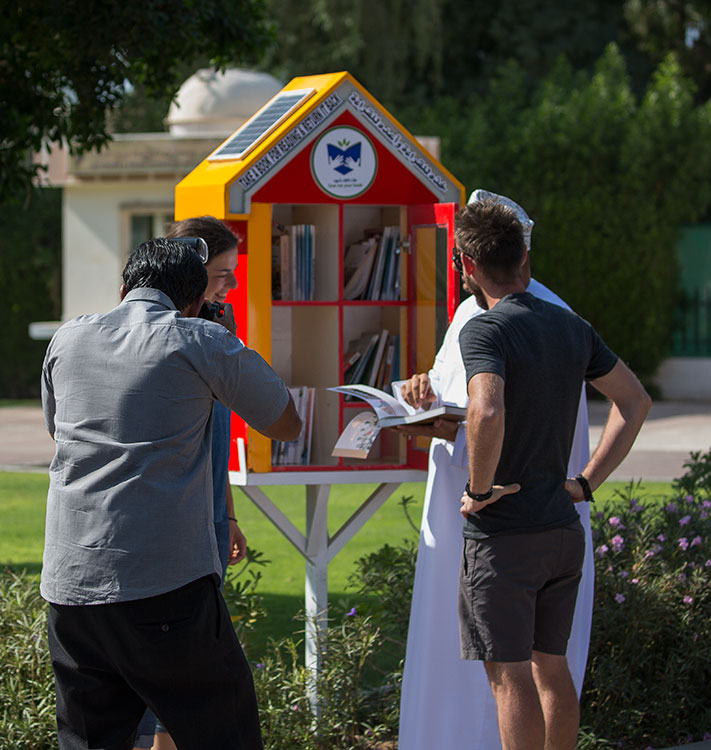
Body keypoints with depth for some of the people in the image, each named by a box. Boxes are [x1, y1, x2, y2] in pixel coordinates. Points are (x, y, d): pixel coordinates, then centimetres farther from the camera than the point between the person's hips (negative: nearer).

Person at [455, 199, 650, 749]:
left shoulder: (485, 331, -15)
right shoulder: (571, 327, 7)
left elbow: (488, 413, -33)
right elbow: (635, 401, 15)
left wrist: (479, 490, -18)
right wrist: (586, 482, 13)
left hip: (503, 537, -7)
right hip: (563, 528, 7)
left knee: (510, 676, -2)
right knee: (552, 667, 16)